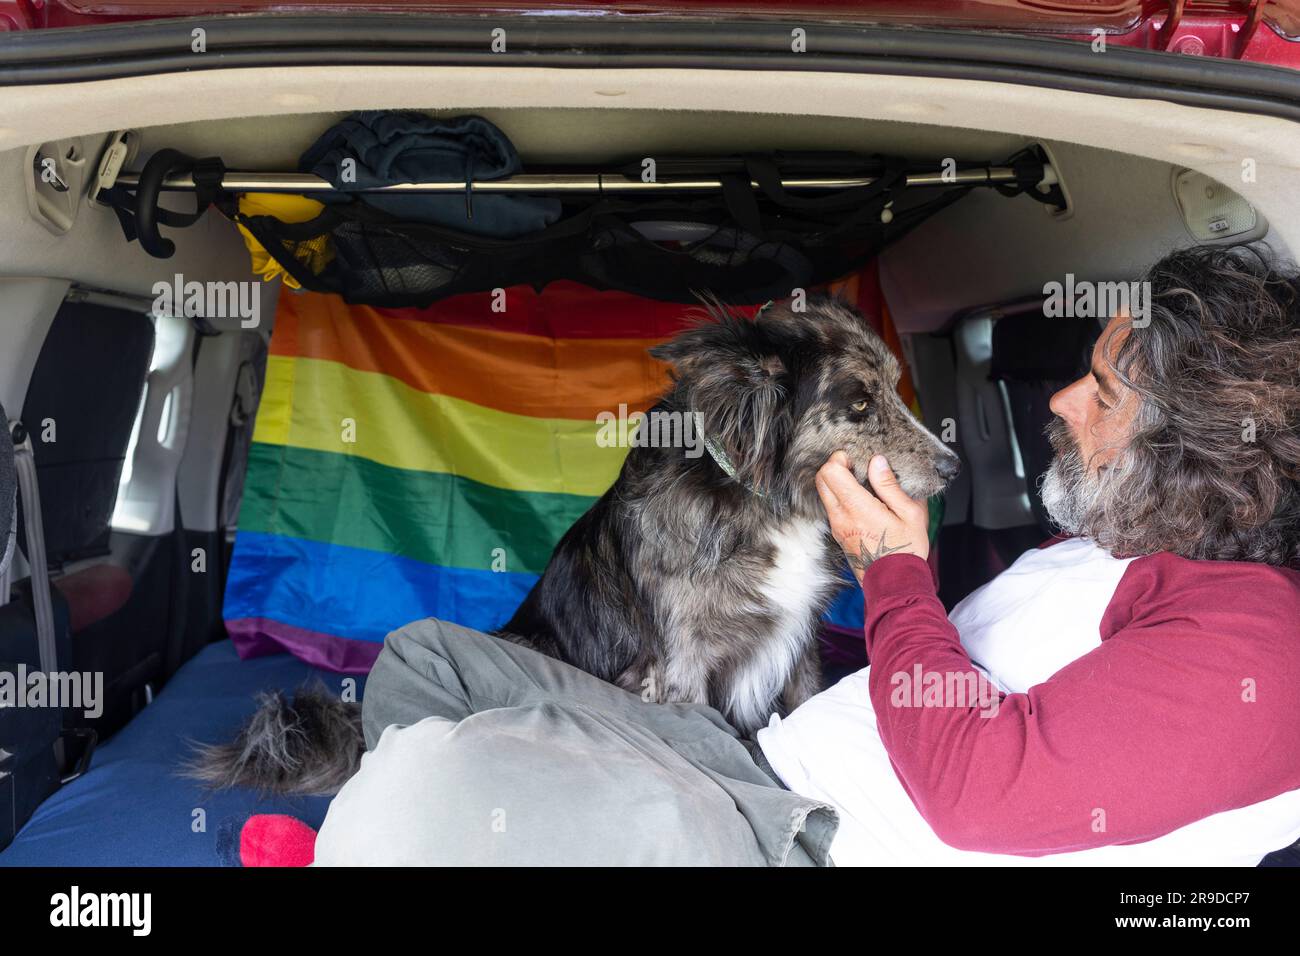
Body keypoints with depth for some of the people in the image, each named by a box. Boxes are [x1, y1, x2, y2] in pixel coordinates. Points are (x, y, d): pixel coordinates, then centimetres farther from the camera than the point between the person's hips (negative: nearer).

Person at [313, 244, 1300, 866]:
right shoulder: (1099, 541, 18)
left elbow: (980, 786, -22)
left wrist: (895, 569, -8)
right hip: (772, 771, 10)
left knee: (440, 777, -31)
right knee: (426, 658, 10)